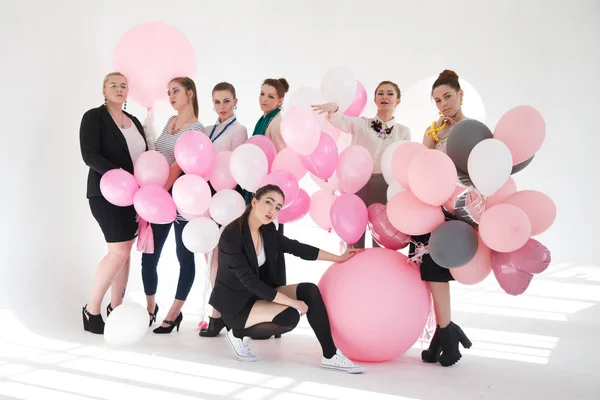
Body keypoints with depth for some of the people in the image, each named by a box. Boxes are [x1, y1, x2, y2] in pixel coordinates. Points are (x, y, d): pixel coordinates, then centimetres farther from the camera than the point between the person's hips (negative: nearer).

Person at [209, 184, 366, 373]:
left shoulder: (267, 230, -2)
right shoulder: (231, 236, -25)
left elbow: (295, 247, 11)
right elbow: (249, 280, -26)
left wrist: (338, 258, 15)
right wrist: (291, 301, -26)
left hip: (259, 294, 7)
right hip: (235, 303, -7)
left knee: (308, 290, -13)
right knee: (289, 316, -29)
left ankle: (330, 356, -10)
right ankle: (239, 334, -4)